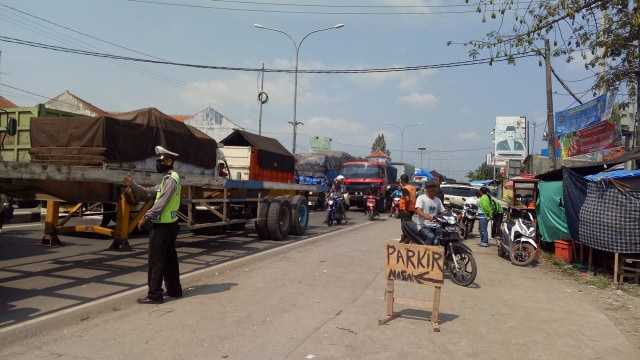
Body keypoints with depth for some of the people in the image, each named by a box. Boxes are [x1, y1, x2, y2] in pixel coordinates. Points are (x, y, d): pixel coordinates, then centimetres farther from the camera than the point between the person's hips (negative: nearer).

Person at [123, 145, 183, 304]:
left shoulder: (171, 179, -16)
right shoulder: (168, 178, 17)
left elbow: (161, 203, -22)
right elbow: (150, 192, 17)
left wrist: (145, 217, -19)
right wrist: (133, 185, 9)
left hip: (163, 226, -10)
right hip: (168, 224, 10)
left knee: (156, 260, -5)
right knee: (169, 258, 15)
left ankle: (154, 295, 1)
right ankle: (174, 289, 23)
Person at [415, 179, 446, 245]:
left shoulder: (437, 200, 19)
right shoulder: (421, 198, -1)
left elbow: (443, 212, 16)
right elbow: (418, 210, -17)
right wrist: (426, 216, -39)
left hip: (435, 226, 5)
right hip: (424, 225, -5)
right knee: (431, 236, -32)